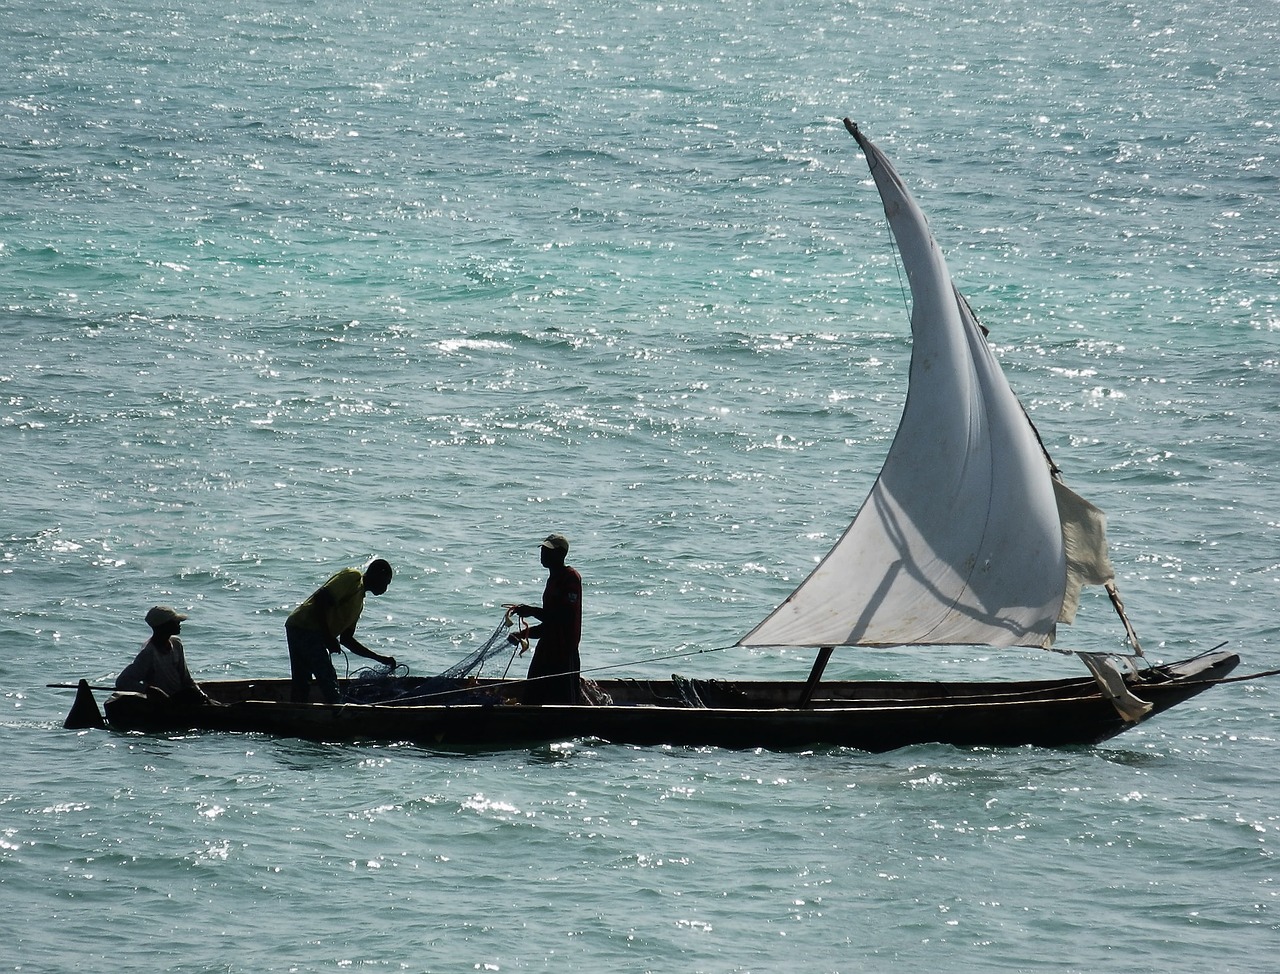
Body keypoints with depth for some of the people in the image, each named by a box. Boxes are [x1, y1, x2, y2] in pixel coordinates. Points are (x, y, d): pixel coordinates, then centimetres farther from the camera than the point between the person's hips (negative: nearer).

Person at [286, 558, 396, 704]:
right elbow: (320, 599, -15)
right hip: (306, 628, -10)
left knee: (301, 687, 10)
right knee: (329, 684, -8)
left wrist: (380, 659, 26)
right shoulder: (353, 577, -2)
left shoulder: (359, 602, 25)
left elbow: (346, 639, 27)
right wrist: (329, 638, -14)